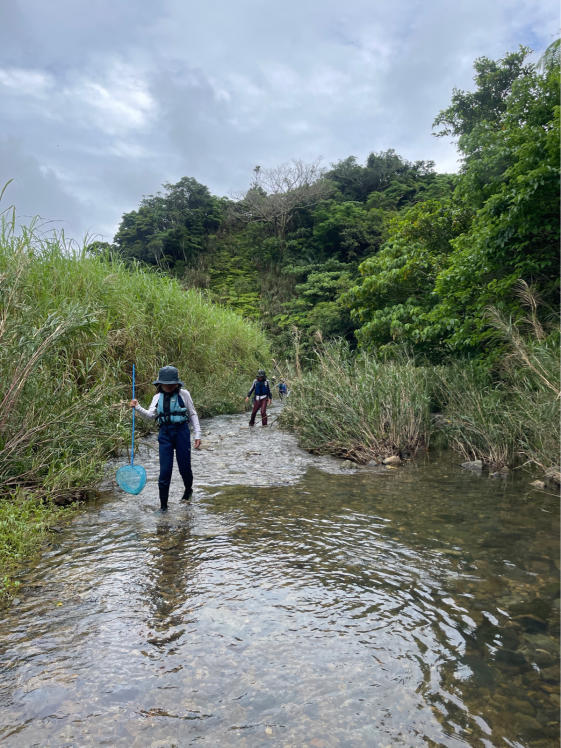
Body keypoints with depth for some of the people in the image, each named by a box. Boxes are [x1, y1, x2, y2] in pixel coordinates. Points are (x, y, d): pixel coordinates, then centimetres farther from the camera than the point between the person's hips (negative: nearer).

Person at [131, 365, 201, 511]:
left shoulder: (184, 394, 0)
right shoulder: (157, 397, 8)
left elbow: (193, 414, 4)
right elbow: (151, 414, 0)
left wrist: (197, 434, 0)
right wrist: (137, 407, -17)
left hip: (181, 432, -2)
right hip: (165, 433, 2)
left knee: (184, 467, 7)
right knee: (165, 470, -1)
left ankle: (188, 489, 40)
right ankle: (163, 505, 10)